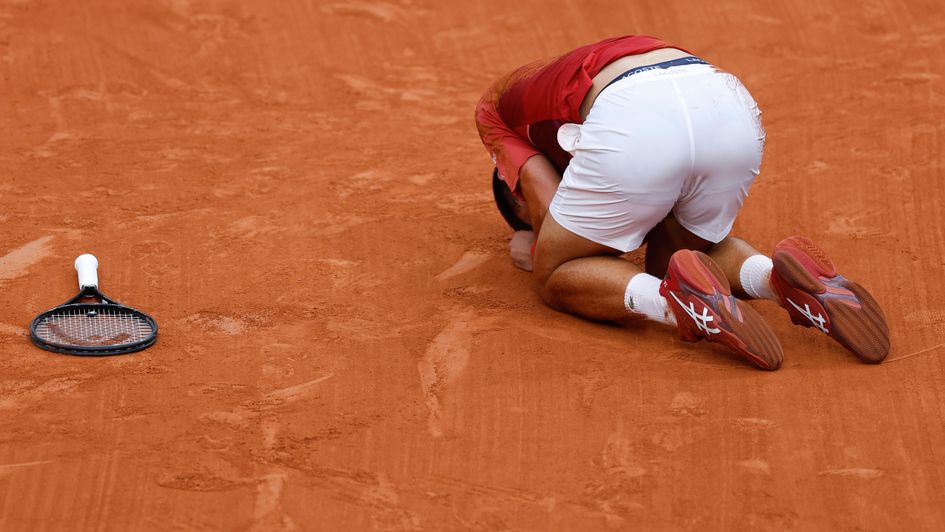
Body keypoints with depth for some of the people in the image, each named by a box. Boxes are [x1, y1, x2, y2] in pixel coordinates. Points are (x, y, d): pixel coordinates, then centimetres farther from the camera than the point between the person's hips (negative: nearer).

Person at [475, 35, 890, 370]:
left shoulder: (494, 106, 31)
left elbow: (548, 212, 16)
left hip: (638, 124, -6)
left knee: (557, 277, 17)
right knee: (670, 260, 31)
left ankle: (679, 299, -14)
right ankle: (777, 276, -1)